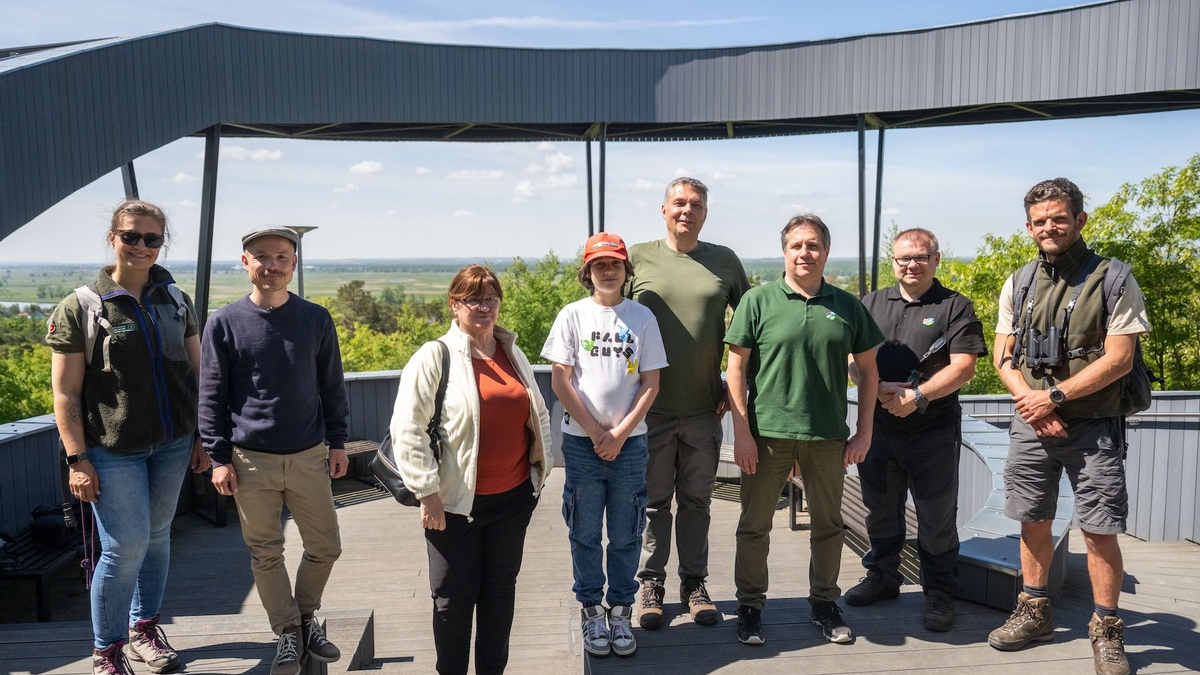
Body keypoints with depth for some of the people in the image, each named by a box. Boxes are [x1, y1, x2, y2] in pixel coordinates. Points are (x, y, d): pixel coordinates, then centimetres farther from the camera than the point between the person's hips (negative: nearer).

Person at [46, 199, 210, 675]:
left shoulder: (176, 301, 5)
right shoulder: (79, 308, -6)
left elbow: (197, 373, 10)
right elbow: (66, 394, -7)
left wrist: (203, 437, 6)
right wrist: (77, 460, -11)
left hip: (172, 445, 4)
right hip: (114, 452, -4)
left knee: (157, 536, 14)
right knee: (125, 547, -4)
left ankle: (144, 629, 33)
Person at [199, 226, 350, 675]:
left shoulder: (316, 319, 0)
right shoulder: (225, 323, -4)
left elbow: (331, 386, 7)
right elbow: (211, 396, -1)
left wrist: (337, 442, 7)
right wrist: (219, 458, -4)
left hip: (309, 456, 2)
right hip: (251, 461, -1)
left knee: (325, 547, 8)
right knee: (265, 554, 9)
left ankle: (305, 615, 33)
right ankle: (288, 634, 26)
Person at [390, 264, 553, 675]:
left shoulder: (514, 354, 9)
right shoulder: (434, 356, -9)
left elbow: (538, 415, 19)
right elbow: (407, 430, -13)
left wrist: (542, 464, 12)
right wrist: (427, 492, -14)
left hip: (514, 496, 5)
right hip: (456, 501, -5)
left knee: (500, 588, 16)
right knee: (454, 596, 7)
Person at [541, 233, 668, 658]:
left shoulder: (642, 317, 2)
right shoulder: (573, 315, 0)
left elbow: (651, 383, 1)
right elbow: (561, 381, -3)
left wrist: (621, 432, -8)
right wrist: (596, 431, -7)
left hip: (629, 441, 1)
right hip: (582, 440, 0)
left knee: (626, 533, 8)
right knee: (585, 532, 7)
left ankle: (621, 612, 22)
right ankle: (591, 612, 22)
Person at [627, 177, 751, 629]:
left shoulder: (725, 261, 5)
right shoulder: (637, 257, 0)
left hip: (704, 409, 2)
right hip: (651, 407, -1)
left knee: (697, 502, 13)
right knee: (653, 502, 9)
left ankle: (694, 584, 27)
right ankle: (651, 584, 24)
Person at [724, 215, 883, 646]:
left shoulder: (847, 306, 6)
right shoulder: (759, 301, -3)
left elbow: (867, 369, 11)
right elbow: (736, 368, -4)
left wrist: (864, 431, 6)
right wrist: (741, 432, -8)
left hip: (828, 437, 3)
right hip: (767, 433, -2)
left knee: (828, 524, 14)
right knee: (754, 525, 6)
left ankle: (824, 603, 32)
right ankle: (750, 606, 22)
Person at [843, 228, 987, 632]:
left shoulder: (955, 307, 0)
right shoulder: (872, 304, 11)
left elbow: (963, 366, -10)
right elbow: (851, 360, 5)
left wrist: (917, 396, -19)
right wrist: (879, 389, -13)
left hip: (933, 432, -3)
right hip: (877, 427, 4)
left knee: (937, 517, 6)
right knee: (880, 510, 15)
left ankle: (939, 592, 21)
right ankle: (882, 577, 33)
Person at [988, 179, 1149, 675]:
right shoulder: (1018, 285, 8)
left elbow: (1118, 359, -11)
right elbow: (1002, 356, 7)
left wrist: (1054, 397, -15)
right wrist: (1032, 404, -9)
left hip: (1093, 427, -4)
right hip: (1031, 425, 4)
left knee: (1099, 530, -1)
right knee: (1033, 522, 11)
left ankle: (1107, 630, 16)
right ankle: (1035, 614, 27)